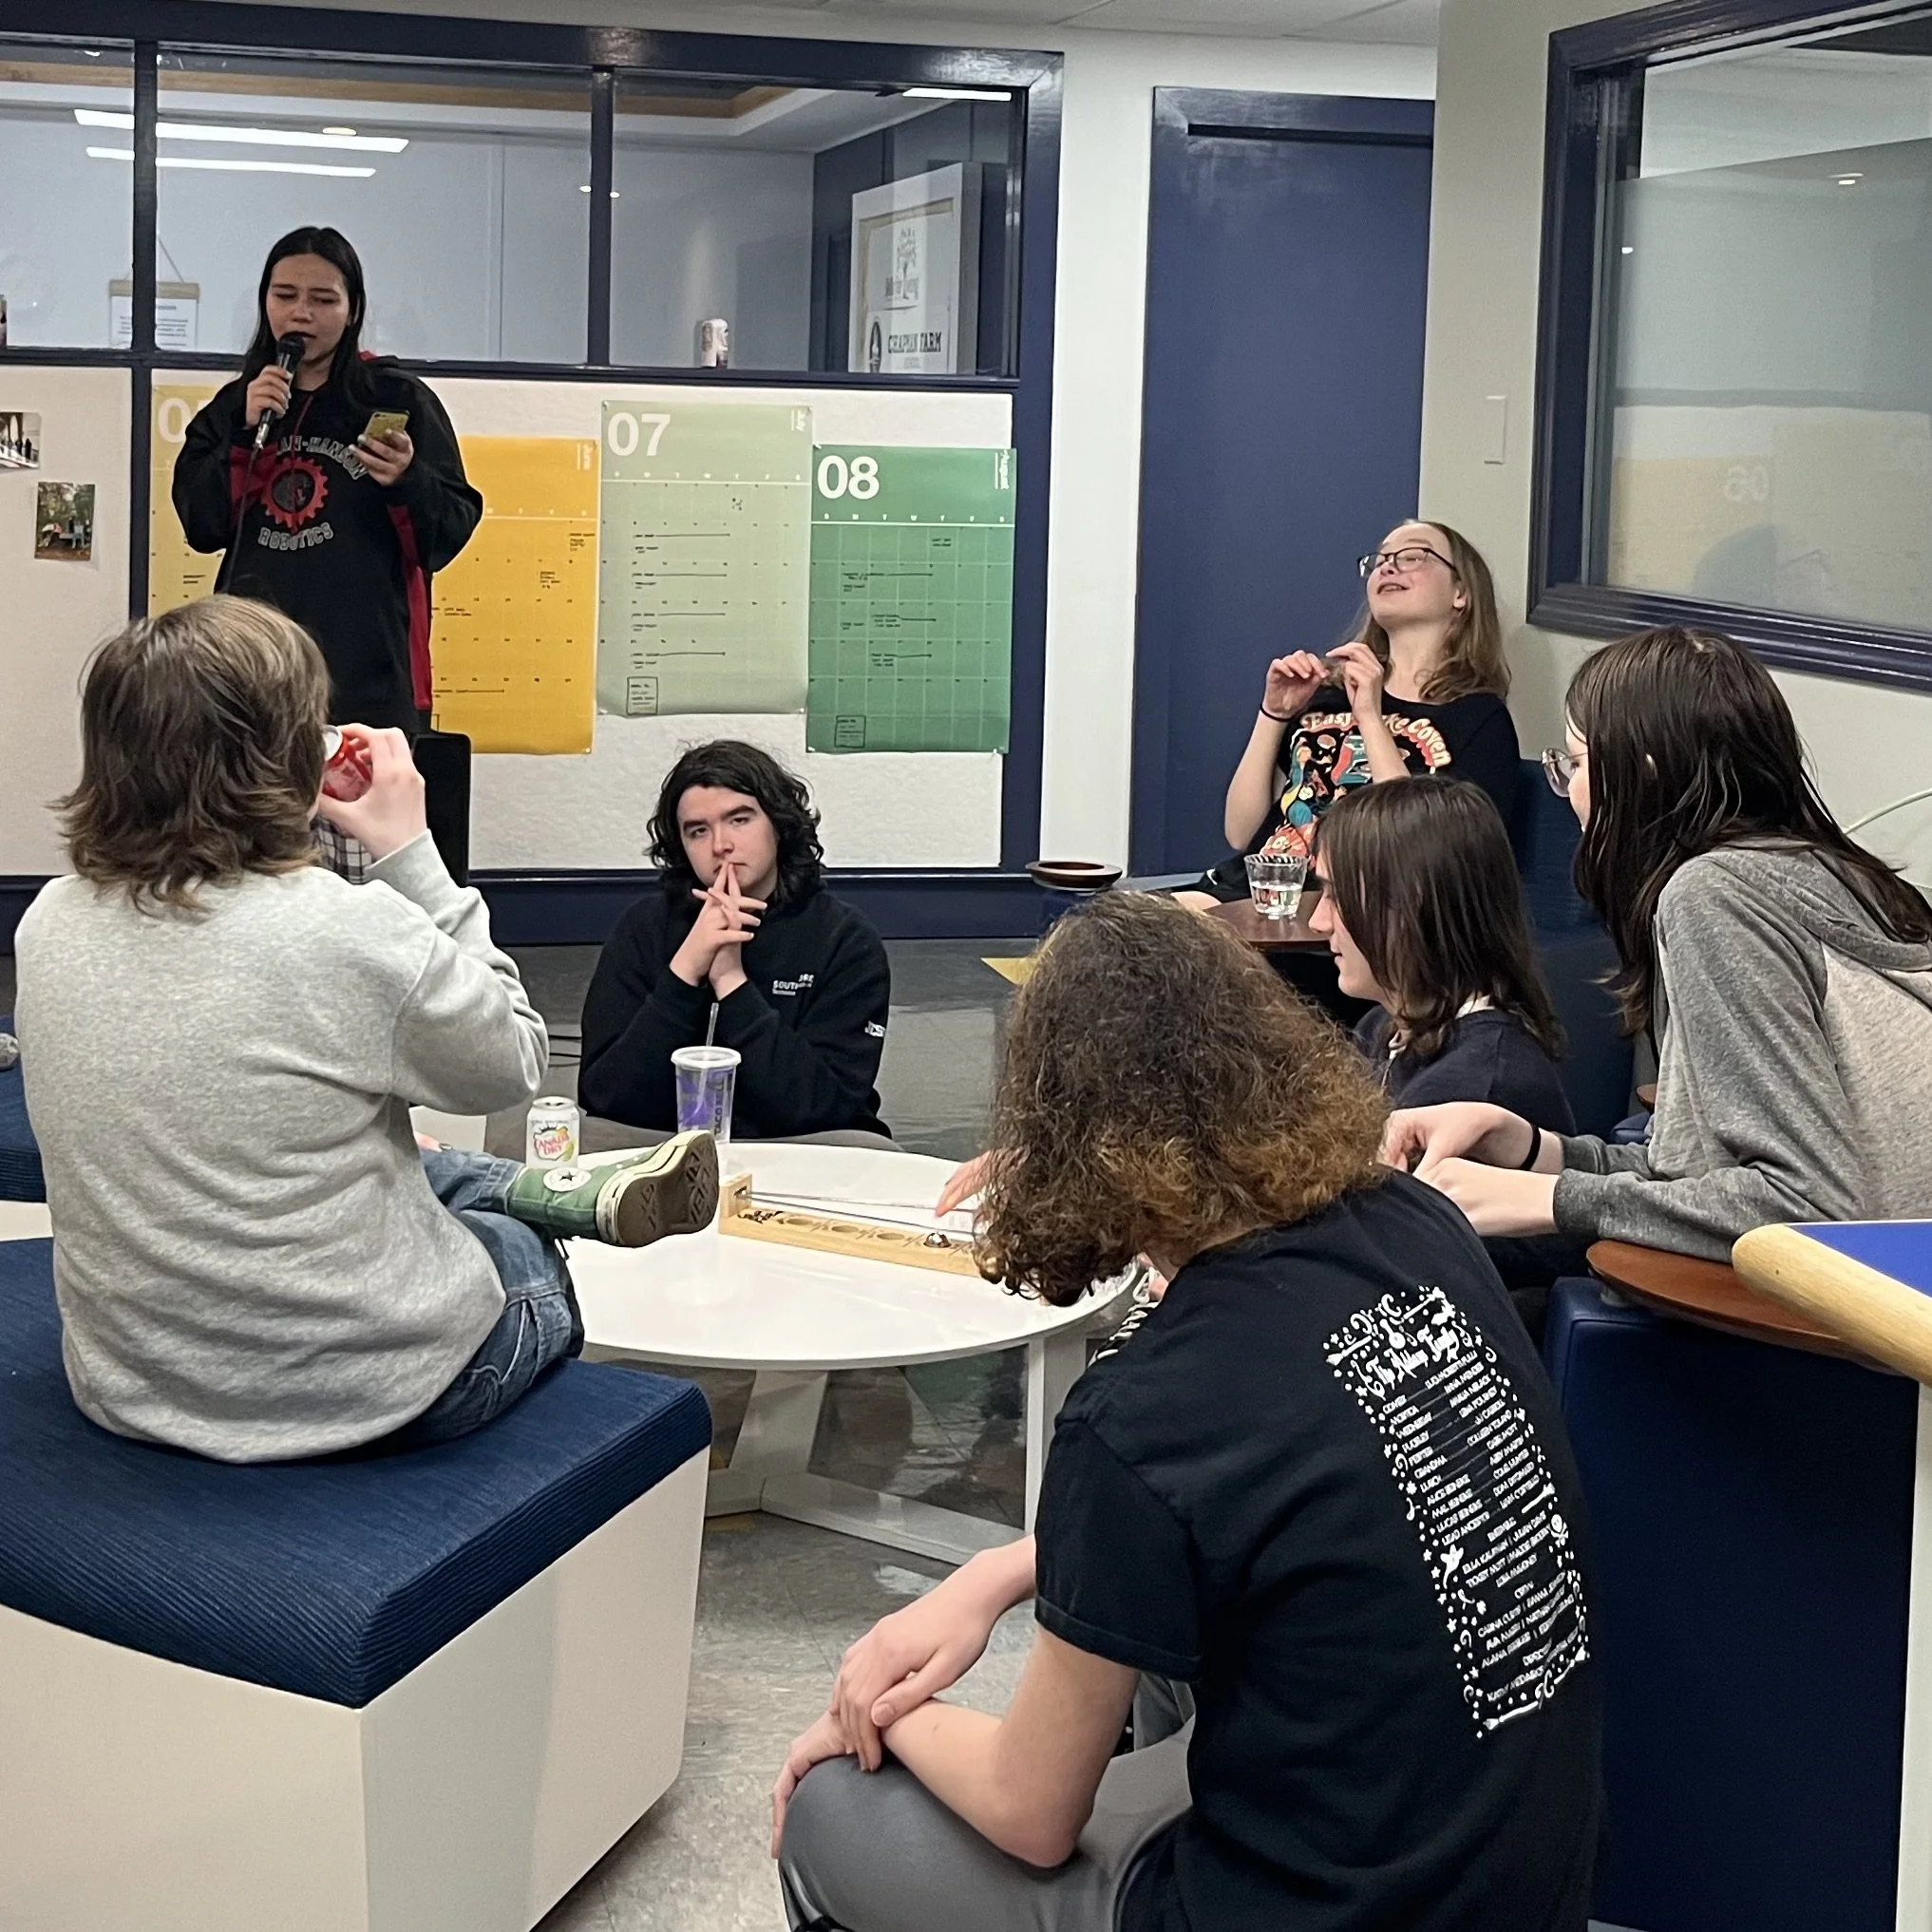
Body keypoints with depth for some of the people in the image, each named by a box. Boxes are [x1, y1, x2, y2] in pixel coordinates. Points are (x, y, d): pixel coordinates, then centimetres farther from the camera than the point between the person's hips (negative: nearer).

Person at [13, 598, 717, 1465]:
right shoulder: (351, 931, -27)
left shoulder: (50, 925, -8)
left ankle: (578, 1193, 46)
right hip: (353, 1388, -6)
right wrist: (412, 855, -7)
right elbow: (513, 1065, -8)